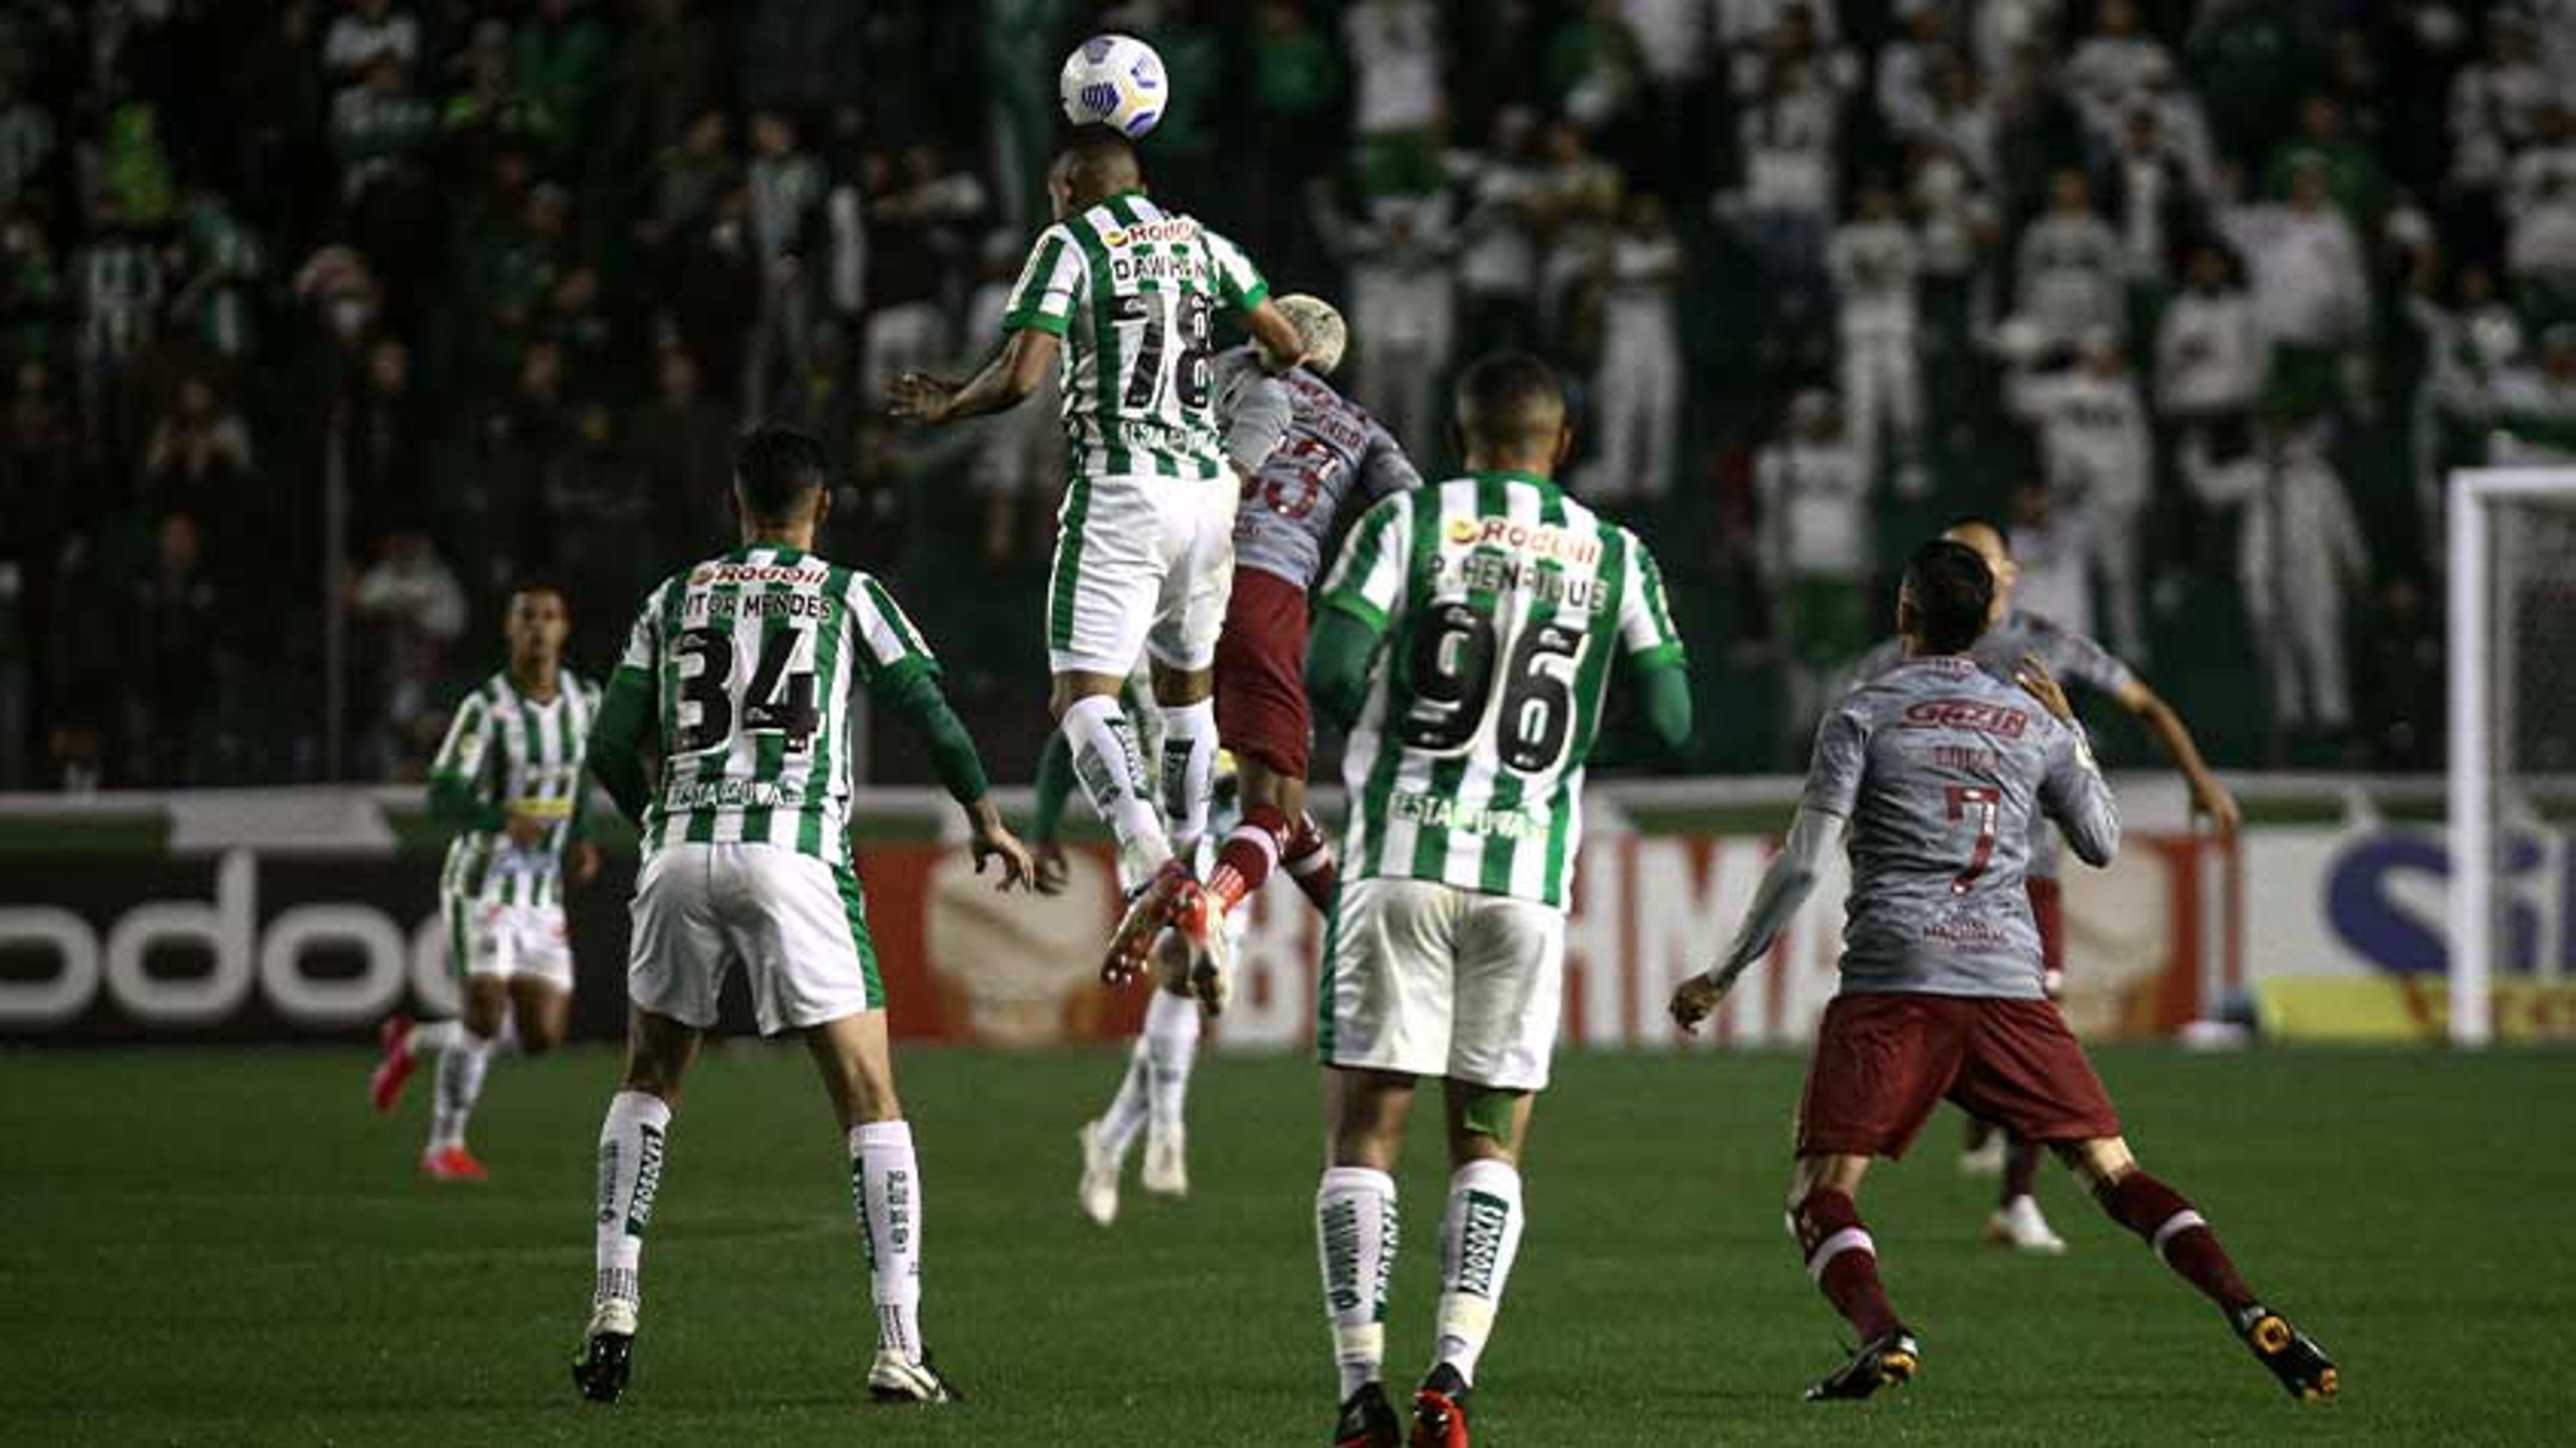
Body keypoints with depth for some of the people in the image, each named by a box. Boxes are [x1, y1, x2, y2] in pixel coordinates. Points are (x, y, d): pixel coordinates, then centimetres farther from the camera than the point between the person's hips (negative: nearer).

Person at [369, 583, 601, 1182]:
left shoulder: (584, 702, 5)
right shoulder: (485, 708, -13)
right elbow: (444, 797, -20)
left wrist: (580, 841, 7)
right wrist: (504, 818, -39)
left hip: (543, 888, 6)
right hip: (482, 880, -6)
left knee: (543, 1033, 2)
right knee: (487, 1006, -17)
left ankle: (415, 1042, 26)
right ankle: (445, 1147, -1)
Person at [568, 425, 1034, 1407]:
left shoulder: (675, 599, 17)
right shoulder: (851, 599, 10)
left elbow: (611, 751, 15)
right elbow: (935, 721, 9)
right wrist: (988, 824, 26)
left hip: (681, 854, 3)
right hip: (795, 856, -3)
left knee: (649, 1078, 24)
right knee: (870, 1099, 3)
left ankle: (613, 1311, 13)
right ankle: (899, 1351, -5)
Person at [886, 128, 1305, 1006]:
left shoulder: (1071, 246, -2)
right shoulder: (1200, 244, 13)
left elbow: (1020, 376, -11)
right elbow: (1285, 346, 13)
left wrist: (948, 406, 7)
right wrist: (1272, 365, 37)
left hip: (1120, 490, -6)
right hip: (1208, 485, 6)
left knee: (1082, 696, -8)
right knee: (1187, 684, 21)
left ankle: (1155, 874, -29)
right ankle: (1191, 872, 21)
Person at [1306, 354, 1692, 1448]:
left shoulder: (1409, 523, 2)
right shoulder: (1616, 558, 8)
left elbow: (1331, 672, -9)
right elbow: (1670, 723, 4)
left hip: (1402, 862, -2)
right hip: (1529, 874, 2)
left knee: (1366, 1130, 4)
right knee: (1490, 1142, 10)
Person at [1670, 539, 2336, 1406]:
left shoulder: (1866, 714, 4)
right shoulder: (2032, 721, 14)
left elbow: (1802, 863, -2)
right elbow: (2102, 843, 25)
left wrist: (1723, 976, 6)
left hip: (1892, 981, -3)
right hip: (2009, 981, 3)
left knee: (1821, 1198, -2)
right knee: (2117, 1176, 6)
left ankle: (1882, 1334, -29)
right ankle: (2249, 1314, -11)